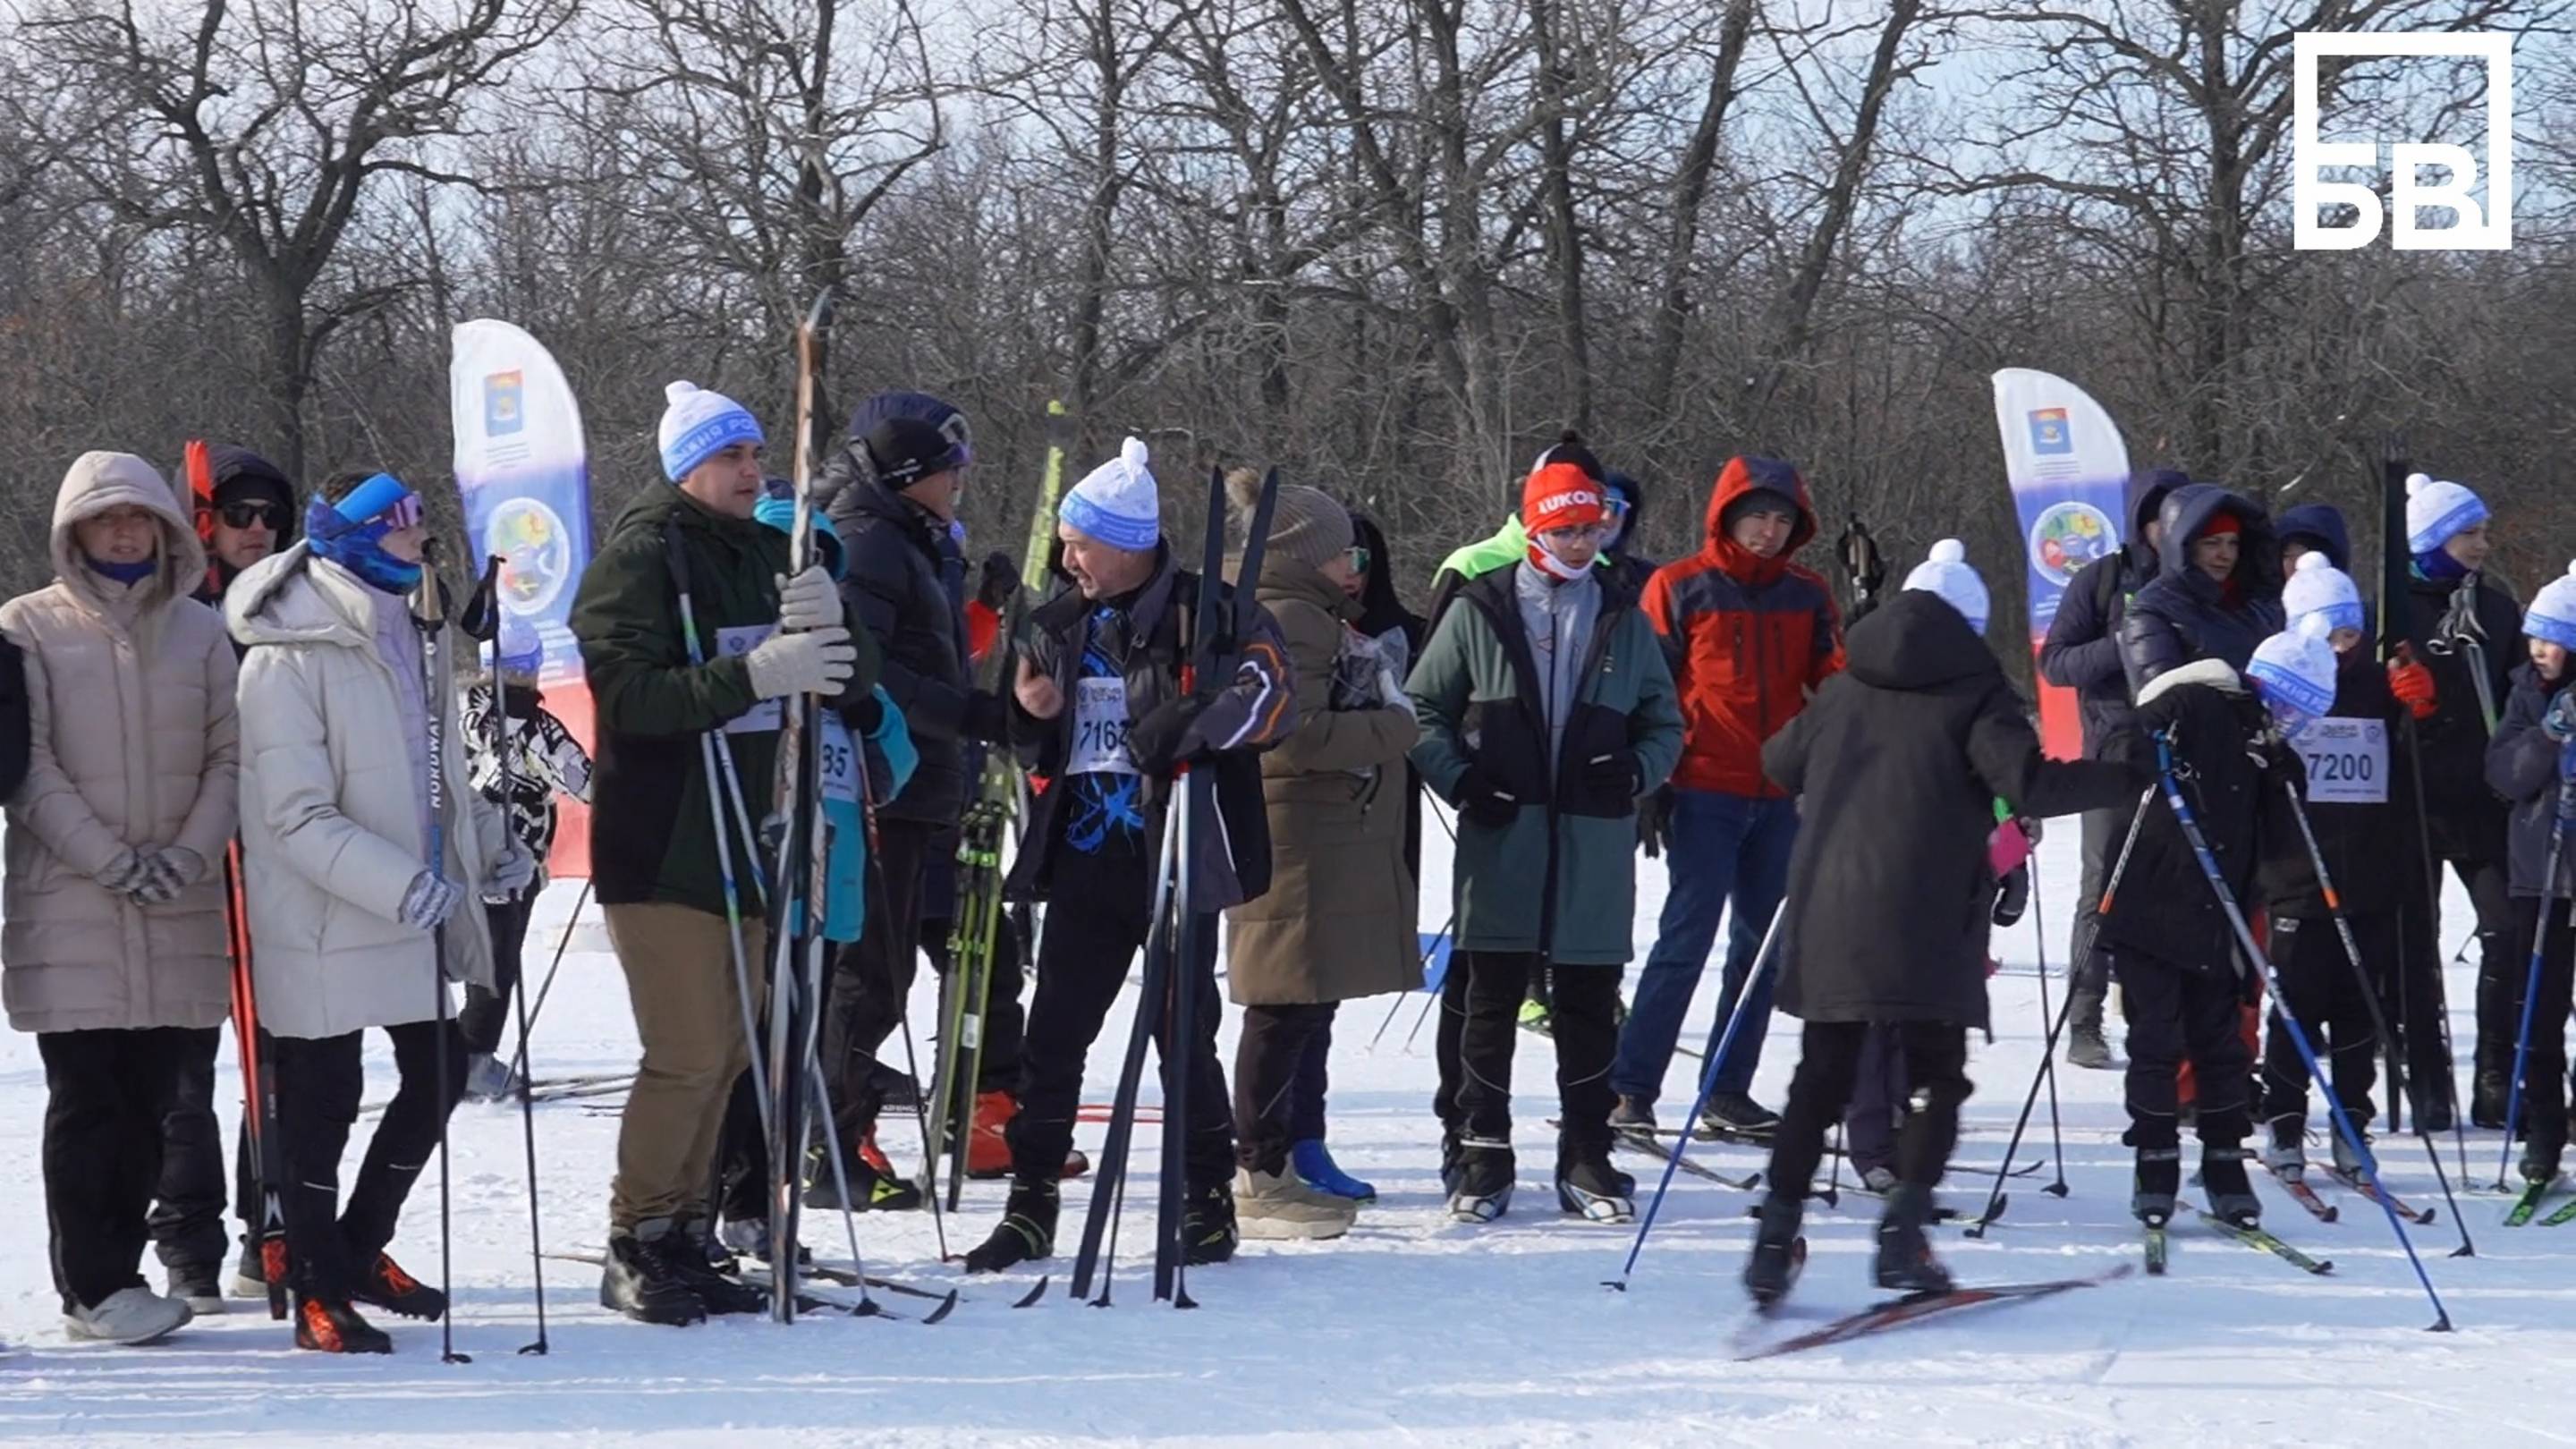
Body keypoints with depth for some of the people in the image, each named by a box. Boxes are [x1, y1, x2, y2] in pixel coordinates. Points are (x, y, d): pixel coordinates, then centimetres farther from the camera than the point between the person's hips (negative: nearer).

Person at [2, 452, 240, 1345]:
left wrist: (191, 852, -8)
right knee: (89, 1098, -5)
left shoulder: (200, 632, 12)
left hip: (181, 908, 3)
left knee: (155, 1096, 3)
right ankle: (95, 1284, 0)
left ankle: (107, 1273, 11)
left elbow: (228, 756, 9)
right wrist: (113, 860, -12)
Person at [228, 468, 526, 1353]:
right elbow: (298, 817, -21)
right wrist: (401, 884, -29)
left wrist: (490, 846, 11)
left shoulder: (412, 637, 9)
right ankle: (318, 1294, 12)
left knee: (439, 1074, 13)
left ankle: (359, 1253, 31)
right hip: (321, 924, -8)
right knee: (323, 1102, 0)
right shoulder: (288, 660, -17)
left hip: (414, 910, 8)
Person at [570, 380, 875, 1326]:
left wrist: (829, 631, -13)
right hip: (661, 849, -7)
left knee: (726, 1053, 11)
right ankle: (637, 1247, 0)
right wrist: (754, 673, -30)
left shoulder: (770, 554, 14)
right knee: (690, 1054, -10)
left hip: (743, 846, 7)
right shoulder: (641, 556, -7)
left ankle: (685, 1240, 20)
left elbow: (858, 679, 11)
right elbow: (630, 694, -19)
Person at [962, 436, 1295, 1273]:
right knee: (1052, 1035, 3)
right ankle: (1030, 1206, 10)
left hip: (1175, 858, -6)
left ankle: (1208, 1202, 14)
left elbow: (1271, 697, -20)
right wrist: (1030, 714, 1)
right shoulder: (1063, 625, 14)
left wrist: (1177, 730, -29)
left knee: (1183, 1033, 1)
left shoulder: (1206, 612, -7)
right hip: (1083, 858, 6)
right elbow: (1037, 751, 23)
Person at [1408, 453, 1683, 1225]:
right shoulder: (1478, 613, 3)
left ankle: (1586, 1160, 14)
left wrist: (1637, 771, -4)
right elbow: (1422, 709, 7)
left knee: (1590, 1010, 6)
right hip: (1500, 843, -2)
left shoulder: (1626, 622, 10)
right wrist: (1460, 780, -8)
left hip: (1596, 849, 2)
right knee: (1490, 1004, 2)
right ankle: (1479, 1157, 9)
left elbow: (1665, 722, 17)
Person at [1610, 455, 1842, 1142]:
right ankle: (1632, 1087, -5)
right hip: (1704, 794, -5)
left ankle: (1728, 1092, 15)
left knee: (1762, 943, 8)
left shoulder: (1807, 595, 11)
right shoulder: (1681, 588, -1)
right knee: (1688, 936, -10)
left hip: (1780, 798, 5)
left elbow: (1836, 679, 9)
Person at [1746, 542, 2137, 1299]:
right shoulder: (1973, 696, -2)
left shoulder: (1845, 692, 14)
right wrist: (2128, 775, -7)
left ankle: (1775, 1238, 7)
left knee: (1820, 1079, 13)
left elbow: (1779, 764, 27)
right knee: (1936, 1080, 5)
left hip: (1825, 918, 5)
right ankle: (1902, 1234, -8)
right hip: (1924, 924, -5)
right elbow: (2028, 783, -15)